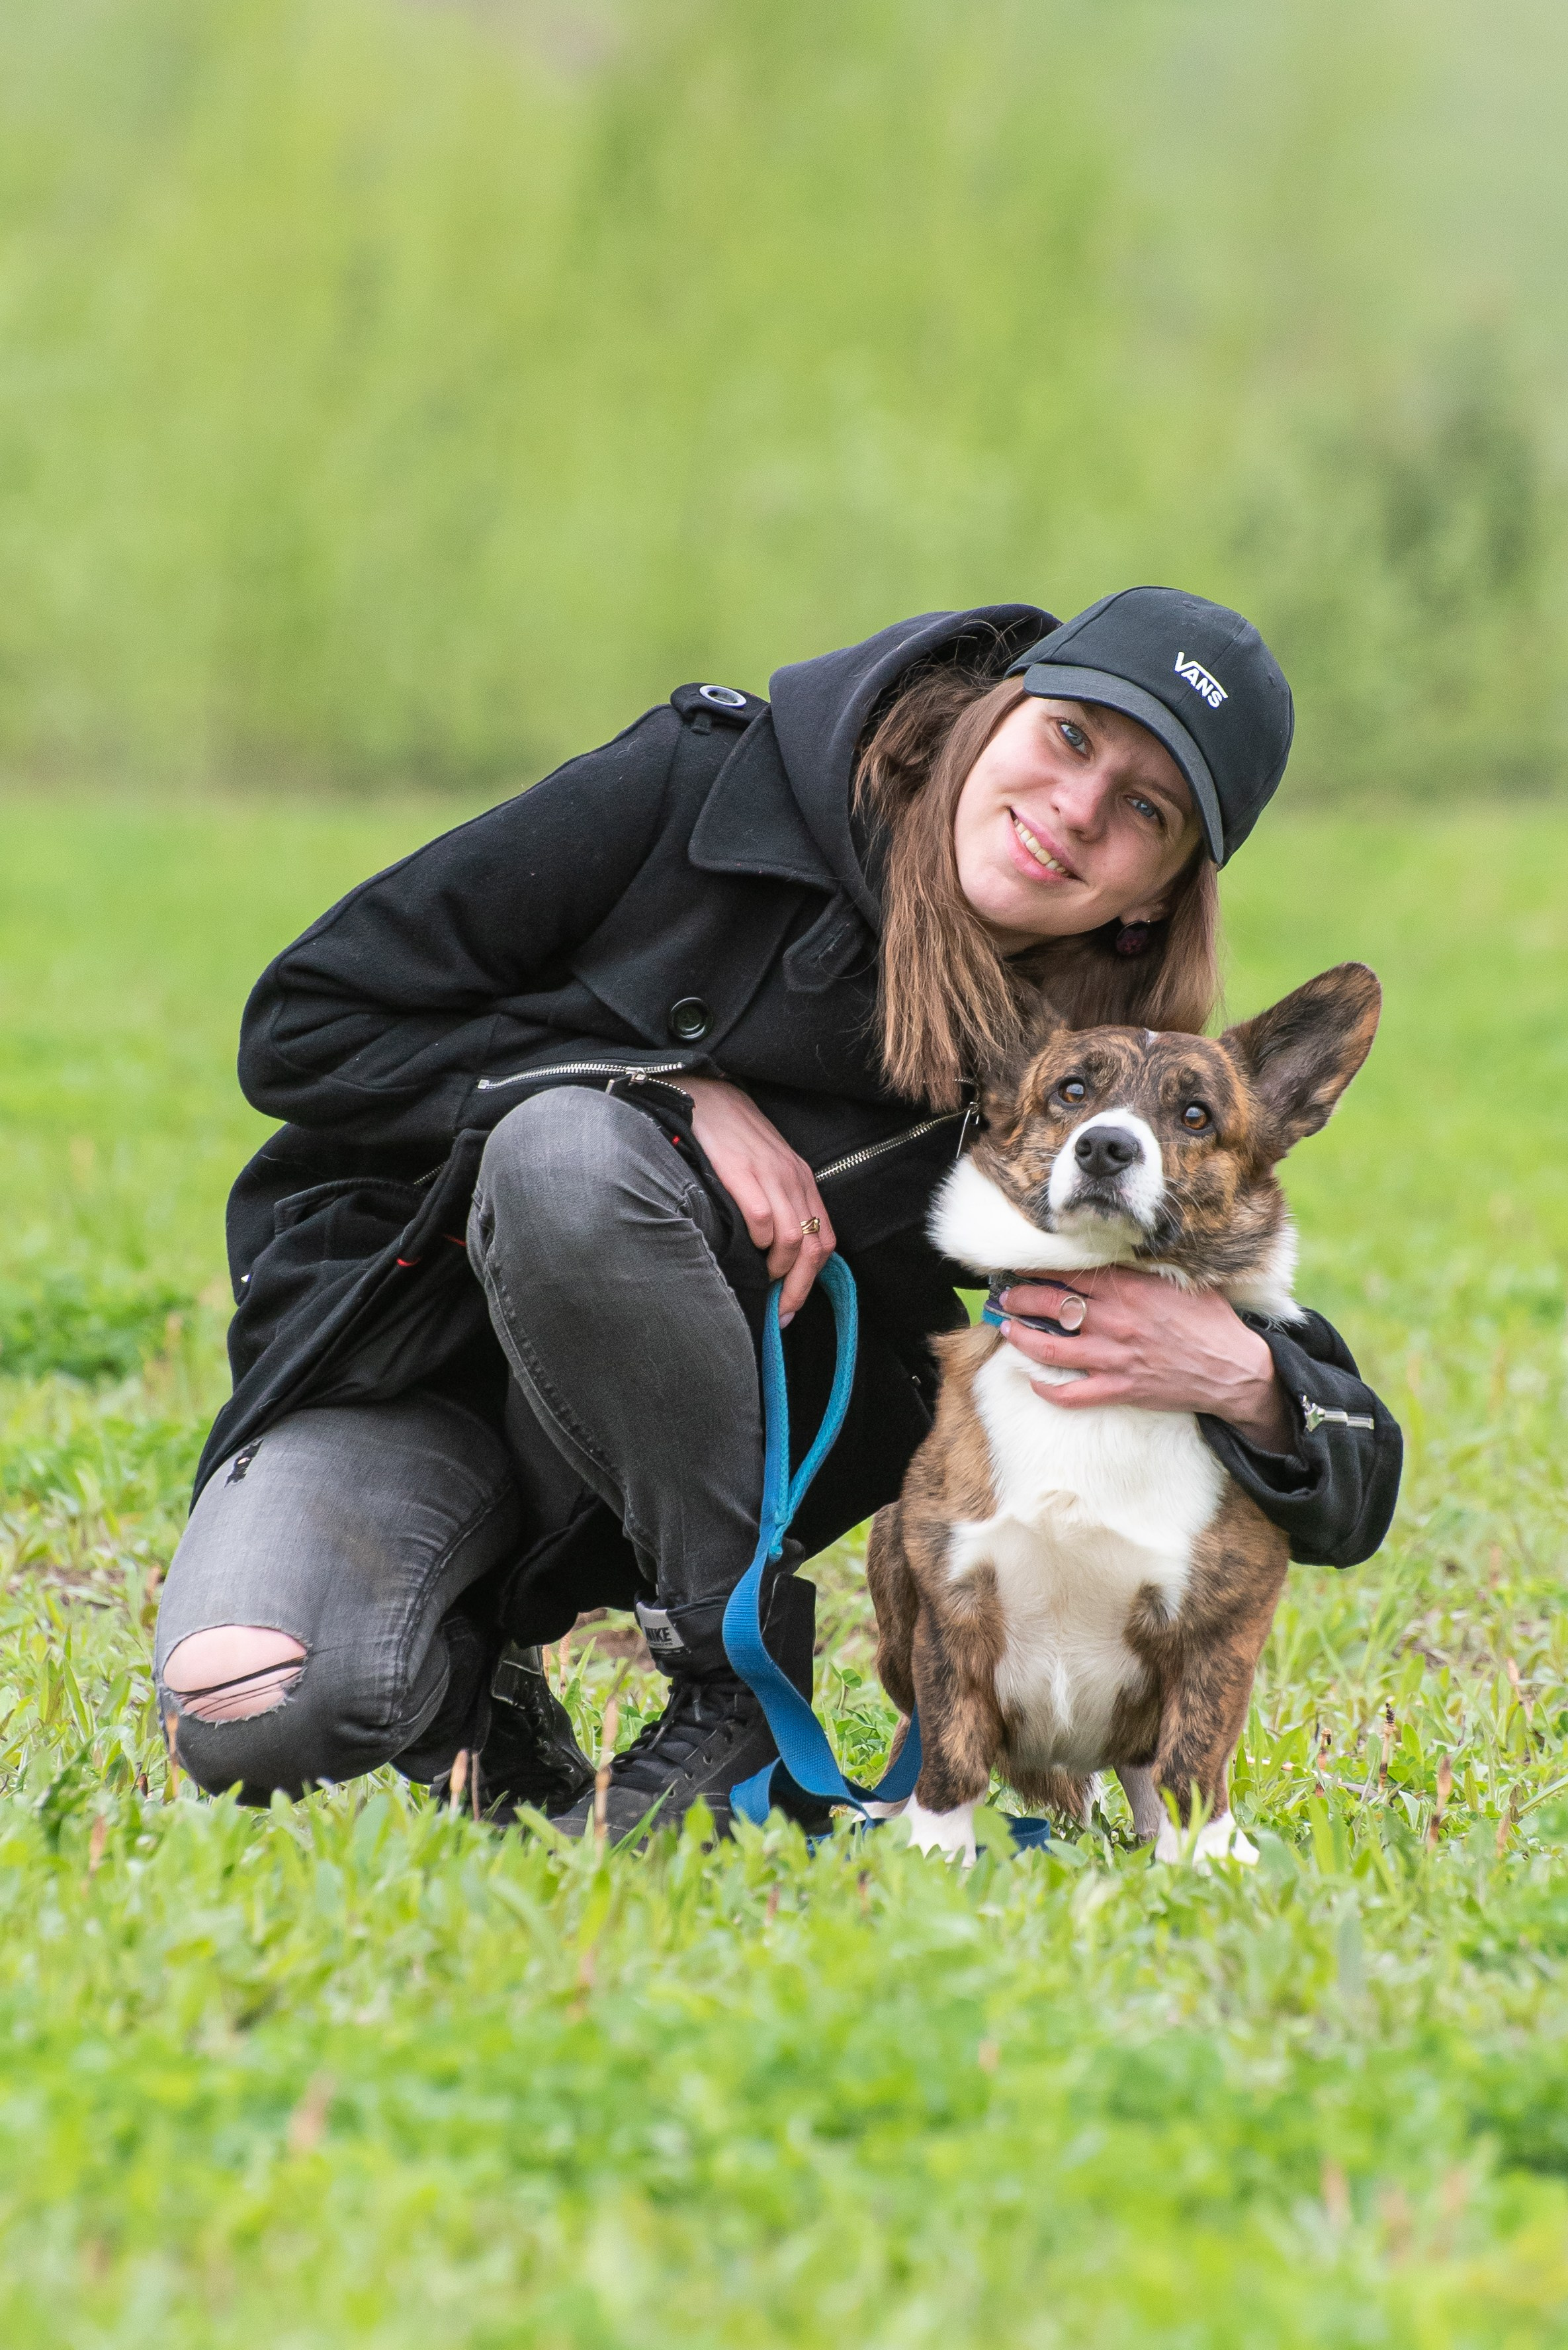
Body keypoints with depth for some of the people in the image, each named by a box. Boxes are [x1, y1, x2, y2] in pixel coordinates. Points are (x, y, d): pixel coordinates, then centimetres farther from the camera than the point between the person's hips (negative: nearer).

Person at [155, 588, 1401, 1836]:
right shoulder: (699, 789, -15)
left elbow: (1348, 1498, -8)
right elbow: (303, 1022, -11)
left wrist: (1238, 1375, -32)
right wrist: (679, 1093, -21)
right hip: (392, 1358, 0)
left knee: (569, 1160, -33)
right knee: (250, 1715, -31)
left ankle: (737, 1695, -16)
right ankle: (464, 1681, 4)